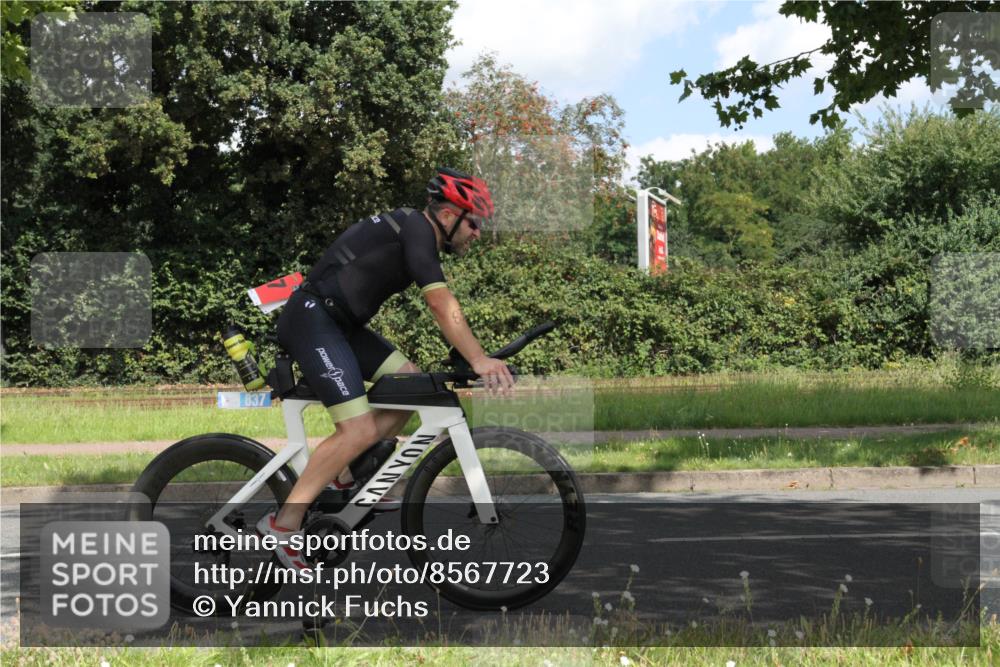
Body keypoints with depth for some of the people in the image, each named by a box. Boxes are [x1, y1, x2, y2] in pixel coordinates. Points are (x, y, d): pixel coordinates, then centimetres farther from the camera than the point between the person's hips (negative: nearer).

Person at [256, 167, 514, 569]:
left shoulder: (417, 237, 17)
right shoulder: (416, 228, -13)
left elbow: (442, 310, 21)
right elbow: (441, 304, -22)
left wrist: (476, 358, 17)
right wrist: (479, 361, -26)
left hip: (338, 323, 10)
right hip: (310, 319, -10)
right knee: (360, 430, -17)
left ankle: (342, 475, 11)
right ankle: (284, 523, -13)